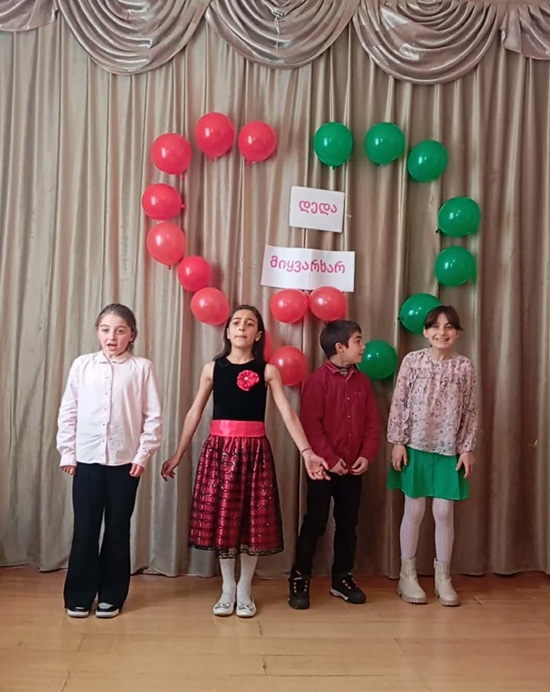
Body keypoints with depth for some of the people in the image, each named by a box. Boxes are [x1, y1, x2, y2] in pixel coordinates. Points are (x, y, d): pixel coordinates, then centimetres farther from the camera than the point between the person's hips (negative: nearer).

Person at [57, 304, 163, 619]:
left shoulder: (142, 368, -2)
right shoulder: (82, 365, 3)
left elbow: (153, 416, -2)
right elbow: (68, 411, 6)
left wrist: (143, 454, -6)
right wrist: (67, 452, 2)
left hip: (125, 461, -1)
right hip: (86, 459, 1)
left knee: (118, 530, 9)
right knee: (84, 529, 7)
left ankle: (111, 596, 22)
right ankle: (79, 596, 21)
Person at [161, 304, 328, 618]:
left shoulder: (268, 371, 0)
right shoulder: (212, 368, 4)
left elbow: (288, 414, -6)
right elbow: (194, 414, 7)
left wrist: (307, 452, -17)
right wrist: (177, 455, 8)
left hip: (254, 450, -1)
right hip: (219, 449, 1)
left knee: (253, 519, 5)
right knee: (221, 518, 6)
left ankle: (245, 591, 24)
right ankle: (227, 589, 24)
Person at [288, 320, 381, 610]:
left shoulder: (362, 381, 7)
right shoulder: (318, 380, -11)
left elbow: (372, 422, 8)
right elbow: (310, 424, -16)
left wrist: (367, 455, -5)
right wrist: (330, 459, -17)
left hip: (353, 467, 6)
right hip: (323, 466, -6)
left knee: (348, 524, 13)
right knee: (315, 523, 1)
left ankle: (342, 578, 26)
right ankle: (299, 580, 14)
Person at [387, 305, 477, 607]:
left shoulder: (465, 366, 2)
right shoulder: (412, 360, -3)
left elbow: (470, 411, 4)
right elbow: (398, 403, -3)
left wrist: (467, 448, 0)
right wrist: (397, 441, -7)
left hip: (449, 449, 1)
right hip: (415, 446, -1)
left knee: (444, 513, 5)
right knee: (414, 510, 6)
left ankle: (443, 578, 21)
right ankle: (408, 575, 20)